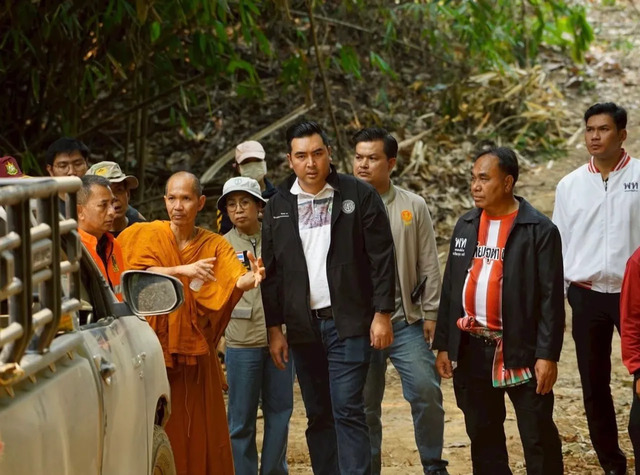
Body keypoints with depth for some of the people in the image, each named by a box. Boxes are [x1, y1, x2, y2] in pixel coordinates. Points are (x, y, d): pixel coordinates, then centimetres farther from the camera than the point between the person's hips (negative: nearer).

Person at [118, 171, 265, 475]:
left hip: (195, 354, 2)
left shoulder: (215, 245, 5)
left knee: (199, 433, 2)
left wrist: (253, 278, -35)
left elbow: (236, 280, -12)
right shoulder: (146, 235, 0)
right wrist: (183, 271, -29)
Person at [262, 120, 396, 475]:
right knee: (318, 416, 8)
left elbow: (382, 257, -4)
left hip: (348, 324, -4)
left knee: (347, 412, -9)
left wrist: (382, 314, -8)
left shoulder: (359, 195, -2)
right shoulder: (278, 206, 8)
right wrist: (274, 329, 6)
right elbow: (271, 272, 10)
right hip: (303, 326, 4)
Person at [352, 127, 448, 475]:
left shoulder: (413, 206, 3)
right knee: (364, 404, 7)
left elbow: (428, 265, 4)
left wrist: (431, 313, 1)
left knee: (426, 392, -4)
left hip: (406, 320, 0)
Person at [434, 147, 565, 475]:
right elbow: (450, 288, 13)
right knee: (482, 435, 12)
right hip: (471, 349, 6)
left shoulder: (539, 230, -8)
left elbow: (550, 298, -10)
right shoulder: (465, 225, 10)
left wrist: (547, 355, -14)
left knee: (538, 437, -2)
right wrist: (443, 345, 9)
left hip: (520, 351, -6)